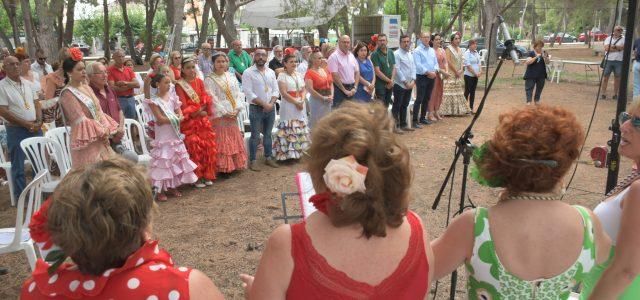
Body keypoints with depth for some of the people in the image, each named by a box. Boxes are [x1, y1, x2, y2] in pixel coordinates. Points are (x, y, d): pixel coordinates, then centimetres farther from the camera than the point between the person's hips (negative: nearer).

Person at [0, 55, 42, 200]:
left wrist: (39, 122, -6)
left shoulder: (28, 84, 9)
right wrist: (26, 124, -15)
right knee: (18, 166, 4)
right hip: (15, 130, -5)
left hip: (35, 128, 5)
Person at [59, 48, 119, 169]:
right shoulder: (67, 94, -12)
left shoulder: (86, 87, 12)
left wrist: (107, 130, -4)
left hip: (100, 138, 8)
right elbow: (81, 120, -16)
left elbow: (99, 112, 11)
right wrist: (102, 131, -11)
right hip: (86, 140, -8)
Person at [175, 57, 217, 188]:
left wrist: (200, 111, -9)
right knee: (194, 148, -5)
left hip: (203, 120, 5)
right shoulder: (179, 85, -5)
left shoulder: (199, 82, 11)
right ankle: (196, 178, 5)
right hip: (189, 122, -5)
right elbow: (183, 105, -10)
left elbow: (206, 99, 6)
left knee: (208, 147, 4)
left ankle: (207, 175, 15)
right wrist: (197, 112, -10)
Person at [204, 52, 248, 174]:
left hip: (233, 115, 5)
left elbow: (238, 94, 8)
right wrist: (224, 112, -15)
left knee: (235, 140, 10)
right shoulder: (209, 80, -5)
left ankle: (235, 164, 19)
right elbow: (212, 99, -11)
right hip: (219, 115, -5)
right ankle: (223, 167, 2)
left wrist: (237, 109, -6)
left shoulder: (231, 77, 11)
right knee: (222, 142, -4)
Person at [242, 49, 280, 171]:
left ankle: (268, 158, 24)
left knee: (268, 134, 13)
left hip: (270, 108, 5)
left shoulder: (271, 72, 9)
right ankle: (252, 161, 7)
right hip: (256, 108, -5)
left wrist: (271, 103, -10)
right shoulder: (248, 73, -7)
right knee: (255, 136, -1)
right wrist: (264, 104, -16)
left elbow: (275, 90, 7)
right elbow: (248, 93, -14)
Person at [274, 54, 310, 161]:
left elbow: (304, 89, 10)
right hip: (288, 105, -6)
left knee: (300, 128, 7)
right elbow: (284, 93, -13)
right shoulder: (282, 75, -6)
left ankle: (297, 152, 15)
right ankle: (288, 153, 1)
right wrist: (296, 102, -15)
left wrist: (302, 101, -9)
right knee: (289, 129, -6)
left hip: (300, 104, 6)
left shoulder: (299, 75, 12)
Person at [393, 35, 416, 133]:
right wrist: (405, 82, -14)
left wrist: (413, 81, -3)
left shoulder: (410, 54, 13)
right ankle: (395, 126, 4)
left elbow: (413, 67, 12)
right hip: (400, 85, -7)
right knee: (397, 106, -1)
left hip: (409, 85, 7)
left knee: (404, 106, 15)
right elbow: (397, 70, -15)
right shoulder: (397, 54, -10)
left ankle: (403, 124, 23)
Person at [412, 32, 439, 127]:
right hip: (422, 77, -7)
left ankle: (423, 118, 22)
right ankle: (415, 121, -8)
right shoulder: (417, 50, -7)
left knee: (427, 99, 12)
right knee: (419, 99, -9)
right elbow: (418, 65, -16)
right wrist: (428, 72, -18)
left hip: (431, 77, 7)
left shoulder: (432, 50, 15)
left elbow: (436, 62, 14)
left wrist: (435, 71, -5)